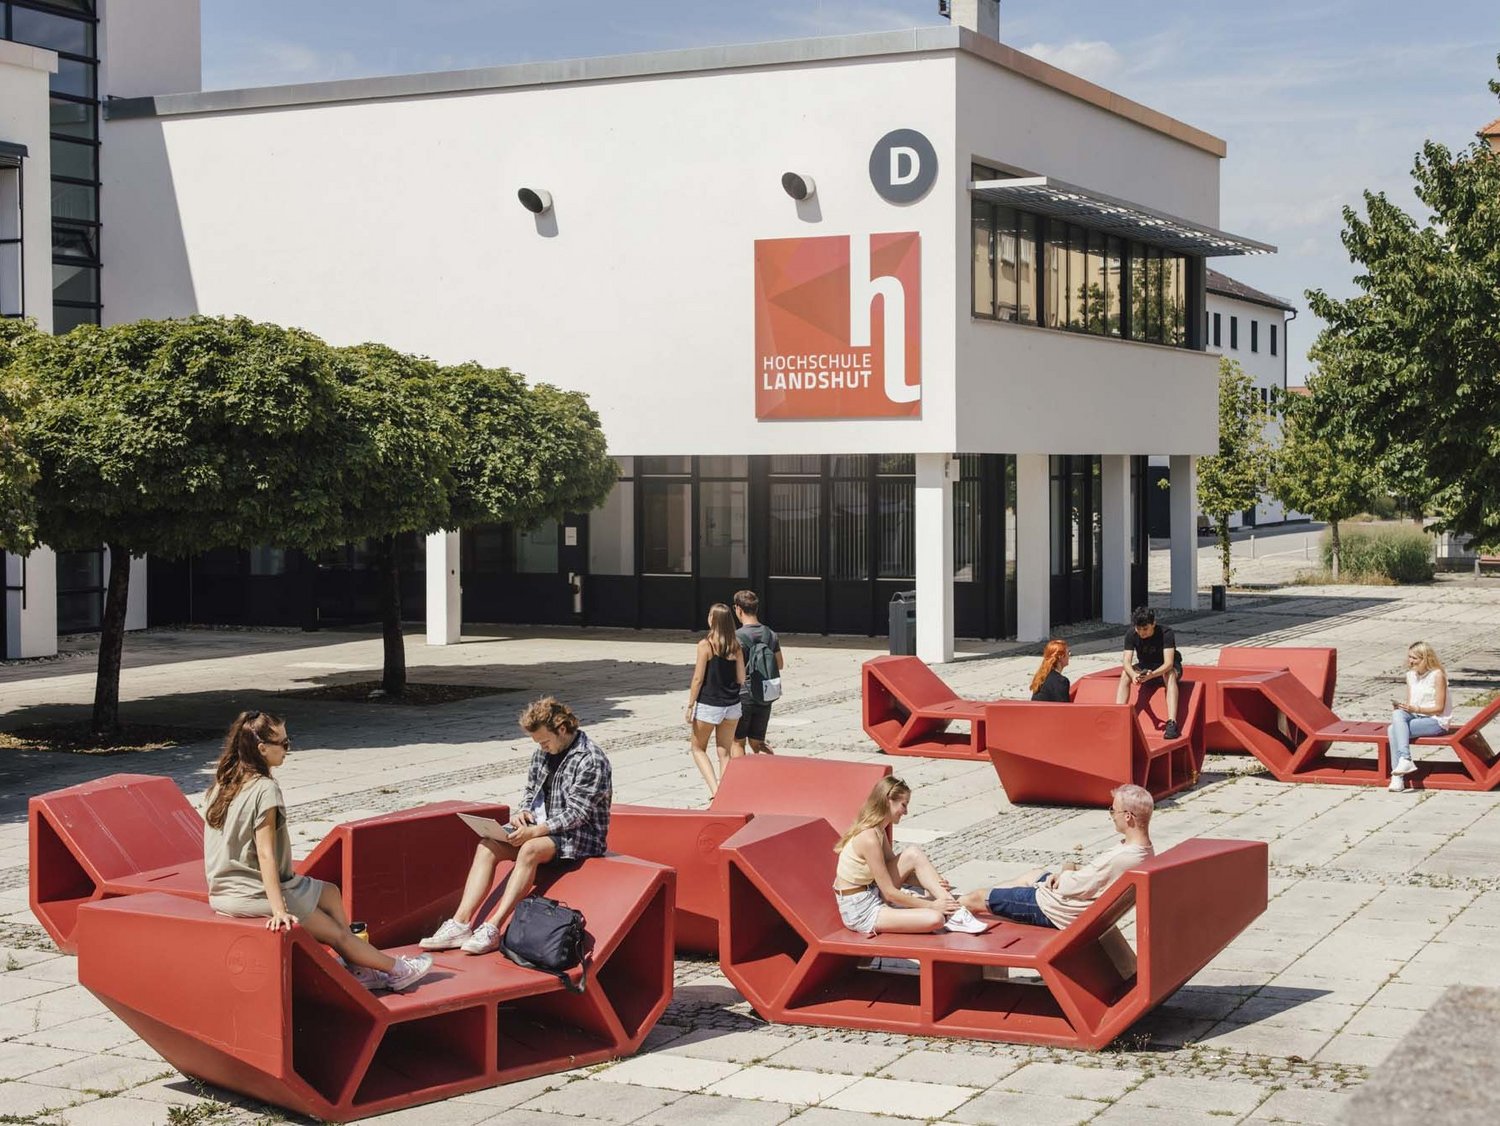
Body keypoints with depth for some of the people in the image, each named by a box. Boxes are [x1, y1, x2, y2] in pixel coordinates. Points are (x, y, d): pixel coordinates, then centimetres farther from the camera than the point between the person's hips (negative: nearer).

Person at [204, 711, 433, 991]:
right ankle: (397, 970, 22)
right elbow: (265, 854, -23)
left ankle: (356, 971, 21)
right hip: (254, 895, -9)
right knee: (338, 933, 7)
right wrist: (279, 910, -26)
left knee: (330, 894, 21)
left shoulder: (222, 784, 6)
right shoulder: (265, 789, -19)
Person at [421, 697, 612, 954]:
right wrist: (523, 813, -2)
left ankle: (492, 929, -40)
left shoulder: (591, 760, -15)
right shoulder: (543, 752, 10)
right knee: (487, 846, -16)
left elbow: (576, 813, -19)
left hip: (578, 835, -8)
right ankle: (461, 923, -26)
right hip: (540, 826, 8)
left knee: (529, 850, -36)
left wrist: (535, 832, -26)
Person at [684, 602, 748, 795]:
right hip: (732, 706, 4)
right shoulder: (736, 646, 0)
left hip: (709, 705, -4)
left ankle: (714, 788, -5)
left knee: (698, 749, 12)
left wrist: (690, 706, -5)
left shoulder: (706, 645, -13)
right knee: (725, 752, 13)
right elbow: (741, 679, 2)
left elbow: (698, 679, -12)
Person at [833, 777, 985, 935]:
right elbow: (890, 893, -22)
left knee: (913, 853, -6)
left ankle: (953, 909, -6)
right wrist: (932, 905, -15)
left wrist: (933, 883, 2)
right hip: (861, 913, -10)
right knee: (935, 918, -26)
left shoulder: (877, 830, 5)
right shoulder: (869, 838, -25)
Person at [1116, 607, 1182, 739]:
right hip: (1145, 667, 4)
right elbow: (1126, 662, -22)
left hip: (1165, 668, -4)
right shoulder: (1131, 635, -16)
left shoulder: (1166, 634, -27)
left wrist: (1151, 675, -53)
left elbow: (1168, 663, -35)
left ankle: (1172, 722, -49)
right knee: (1125, 674, -25)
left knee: (1170, 674, -38)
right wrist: (1133, 675, -45)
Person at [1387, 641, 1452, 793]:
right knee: (1397, 714, -28)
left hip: (1436, 721, -6)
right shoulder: (1410, 675, 11)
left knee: (1394, 730, -27)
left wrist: (1416, 709, -22)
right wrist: (1401, 706, -9)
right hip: (1415, 717, 6)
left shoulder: (1437, 675, -10)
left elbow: (1439, 708, -12)